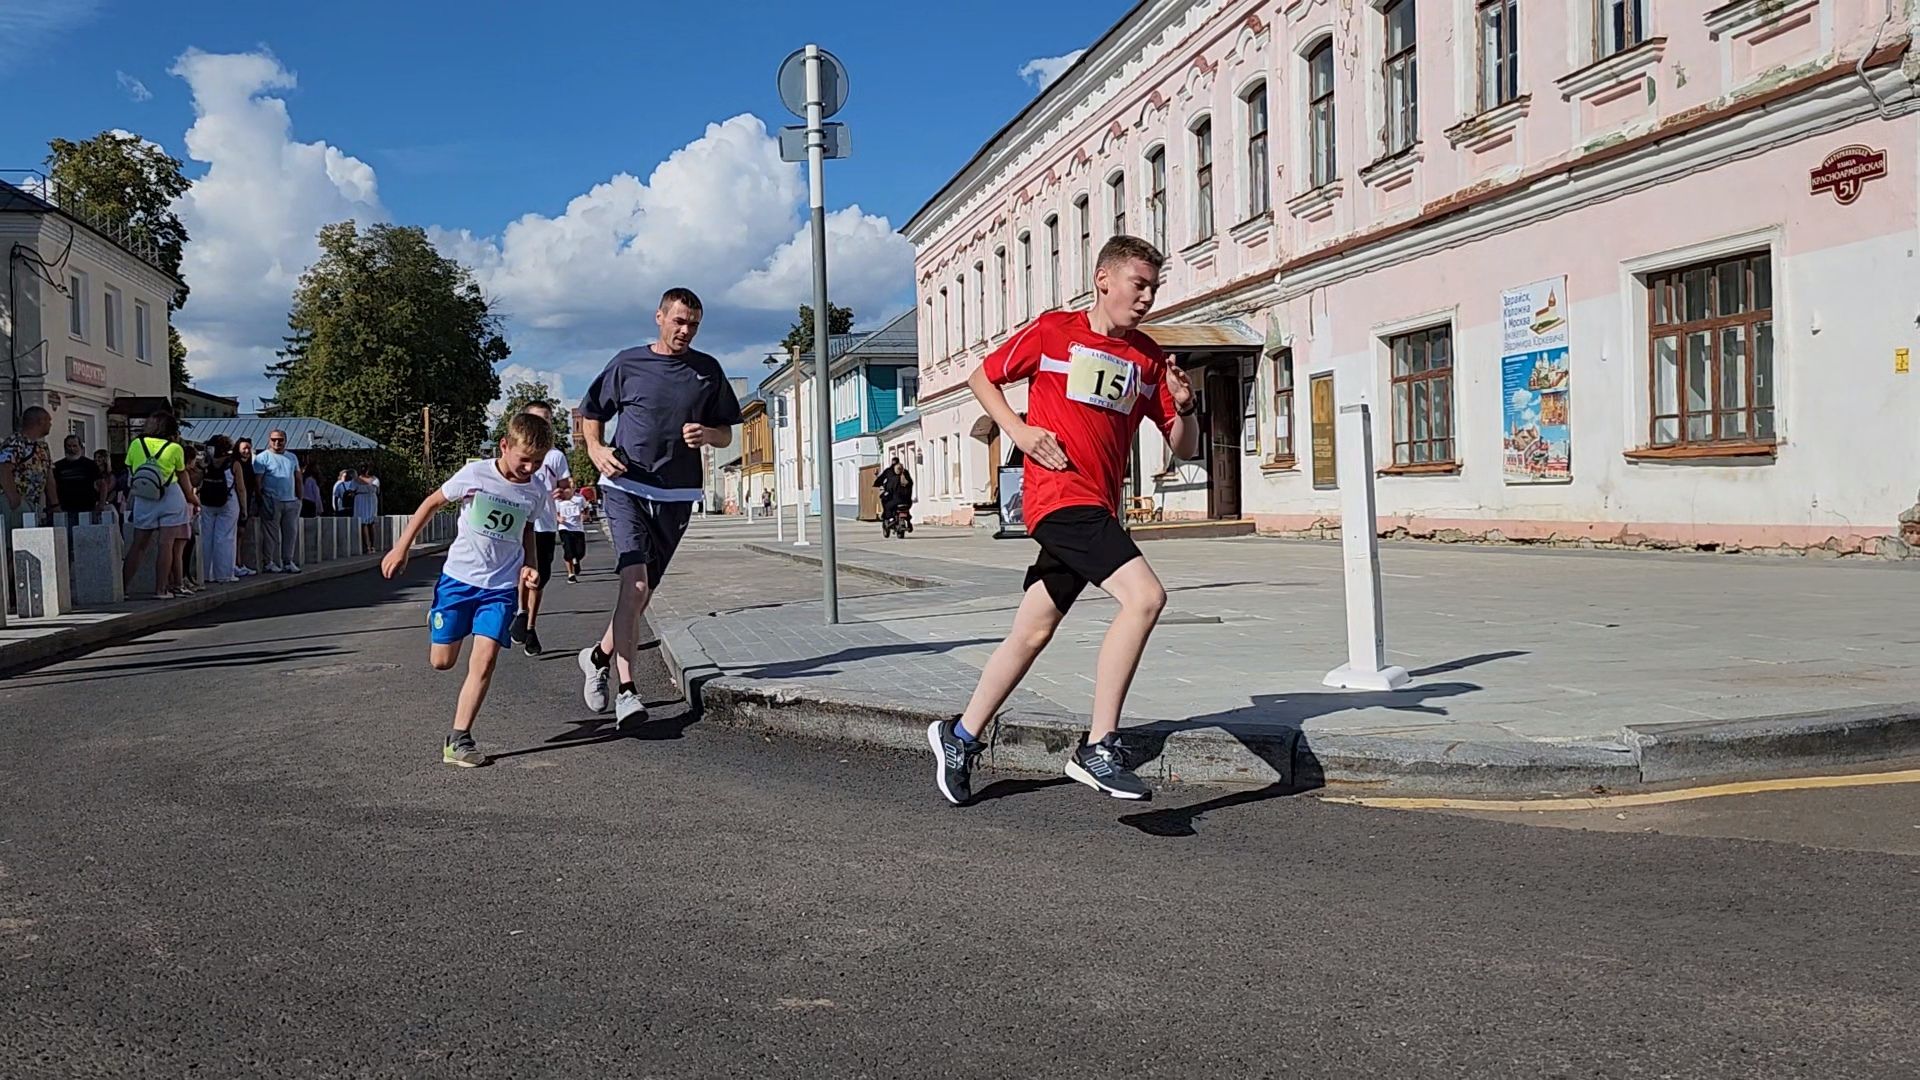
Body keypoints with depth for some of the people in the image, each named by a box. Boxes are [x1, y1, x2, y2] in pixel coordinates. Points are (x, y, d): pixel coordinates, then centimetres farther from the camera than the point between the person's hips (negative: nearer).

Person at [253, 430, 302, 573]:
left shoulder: (292, 457, 17)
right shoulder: (262, 457, -1)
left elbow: (298, 479, 20)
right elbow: (257, 480, -6)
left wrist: (299, 498, 13)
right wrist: (262, 500, -13)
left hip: (291, 502, 5)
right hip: (272, 502, -5)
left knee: (291, 533, 6)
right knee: (271, 534, -3)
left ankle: (287, 561, 13)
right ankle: (269, 562, 2)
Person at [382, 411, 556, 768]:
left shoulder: (536, 490, -2)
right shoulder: (476, 474, -13)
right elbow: (433, 503, 0)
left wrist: (528, 564, 1)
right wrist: (401, 547, 3)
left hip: (500, 586, 1)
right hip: (458, 577, -1)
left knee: (485, 660, -13)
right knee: (441, 662, 6)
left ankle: (458, 741, -6)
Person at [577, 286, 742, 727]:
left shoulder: (708, 370, 10)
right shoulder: (628, 364, 4)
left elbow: (726, 435, 15)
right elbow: (591, 414, 14)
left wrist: (706, 434, -8)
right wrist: (596, 450, -6)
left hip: (676, 495, 3)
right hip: (626, 488, -3)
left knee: (643, 591, 10)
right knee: (635, 582, -19)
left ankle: (600, 656, 35)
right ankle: (627, 691, -18)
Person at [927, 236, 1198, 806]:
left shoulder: (1149, 358, 13)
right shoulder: (1054, 330, 1)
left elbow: (1184, 448, 14)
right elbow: (982, 377, 11)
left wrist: (1183, 407, -7)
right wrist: (1020, 430, -3)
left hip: (1098, 506, 6)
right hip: (1060, 494, -6)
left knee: (1033, 631, 13)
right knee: (1145, 595, -23)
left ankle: (959, 737, 29)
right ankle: (1099, 748, -18)